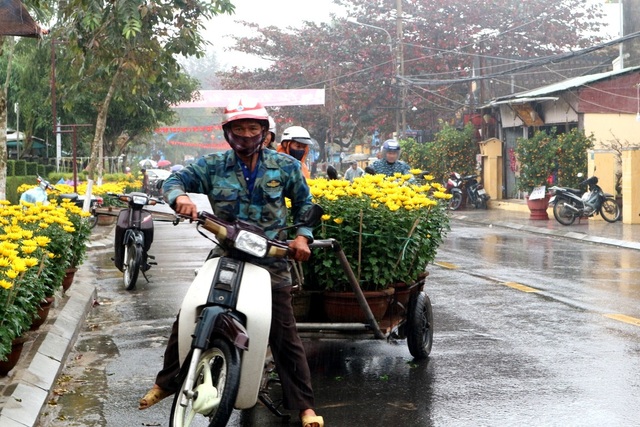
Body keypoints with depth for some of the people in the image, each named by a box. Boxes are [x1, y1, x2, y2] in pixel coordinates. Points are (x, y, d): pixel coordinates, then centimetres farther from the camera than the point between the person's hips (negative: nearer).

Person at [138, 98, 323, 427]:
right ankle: (166, 382, 25)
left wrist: (302, 236, 1)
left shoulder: (285, 166, 3)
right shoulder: (213, 165, 1)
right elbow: (175, 180, -1)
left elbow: (304, 203, 15)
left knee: (285, 335, -2)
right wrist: (180, 197, -24)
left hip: (270, 260, -1)